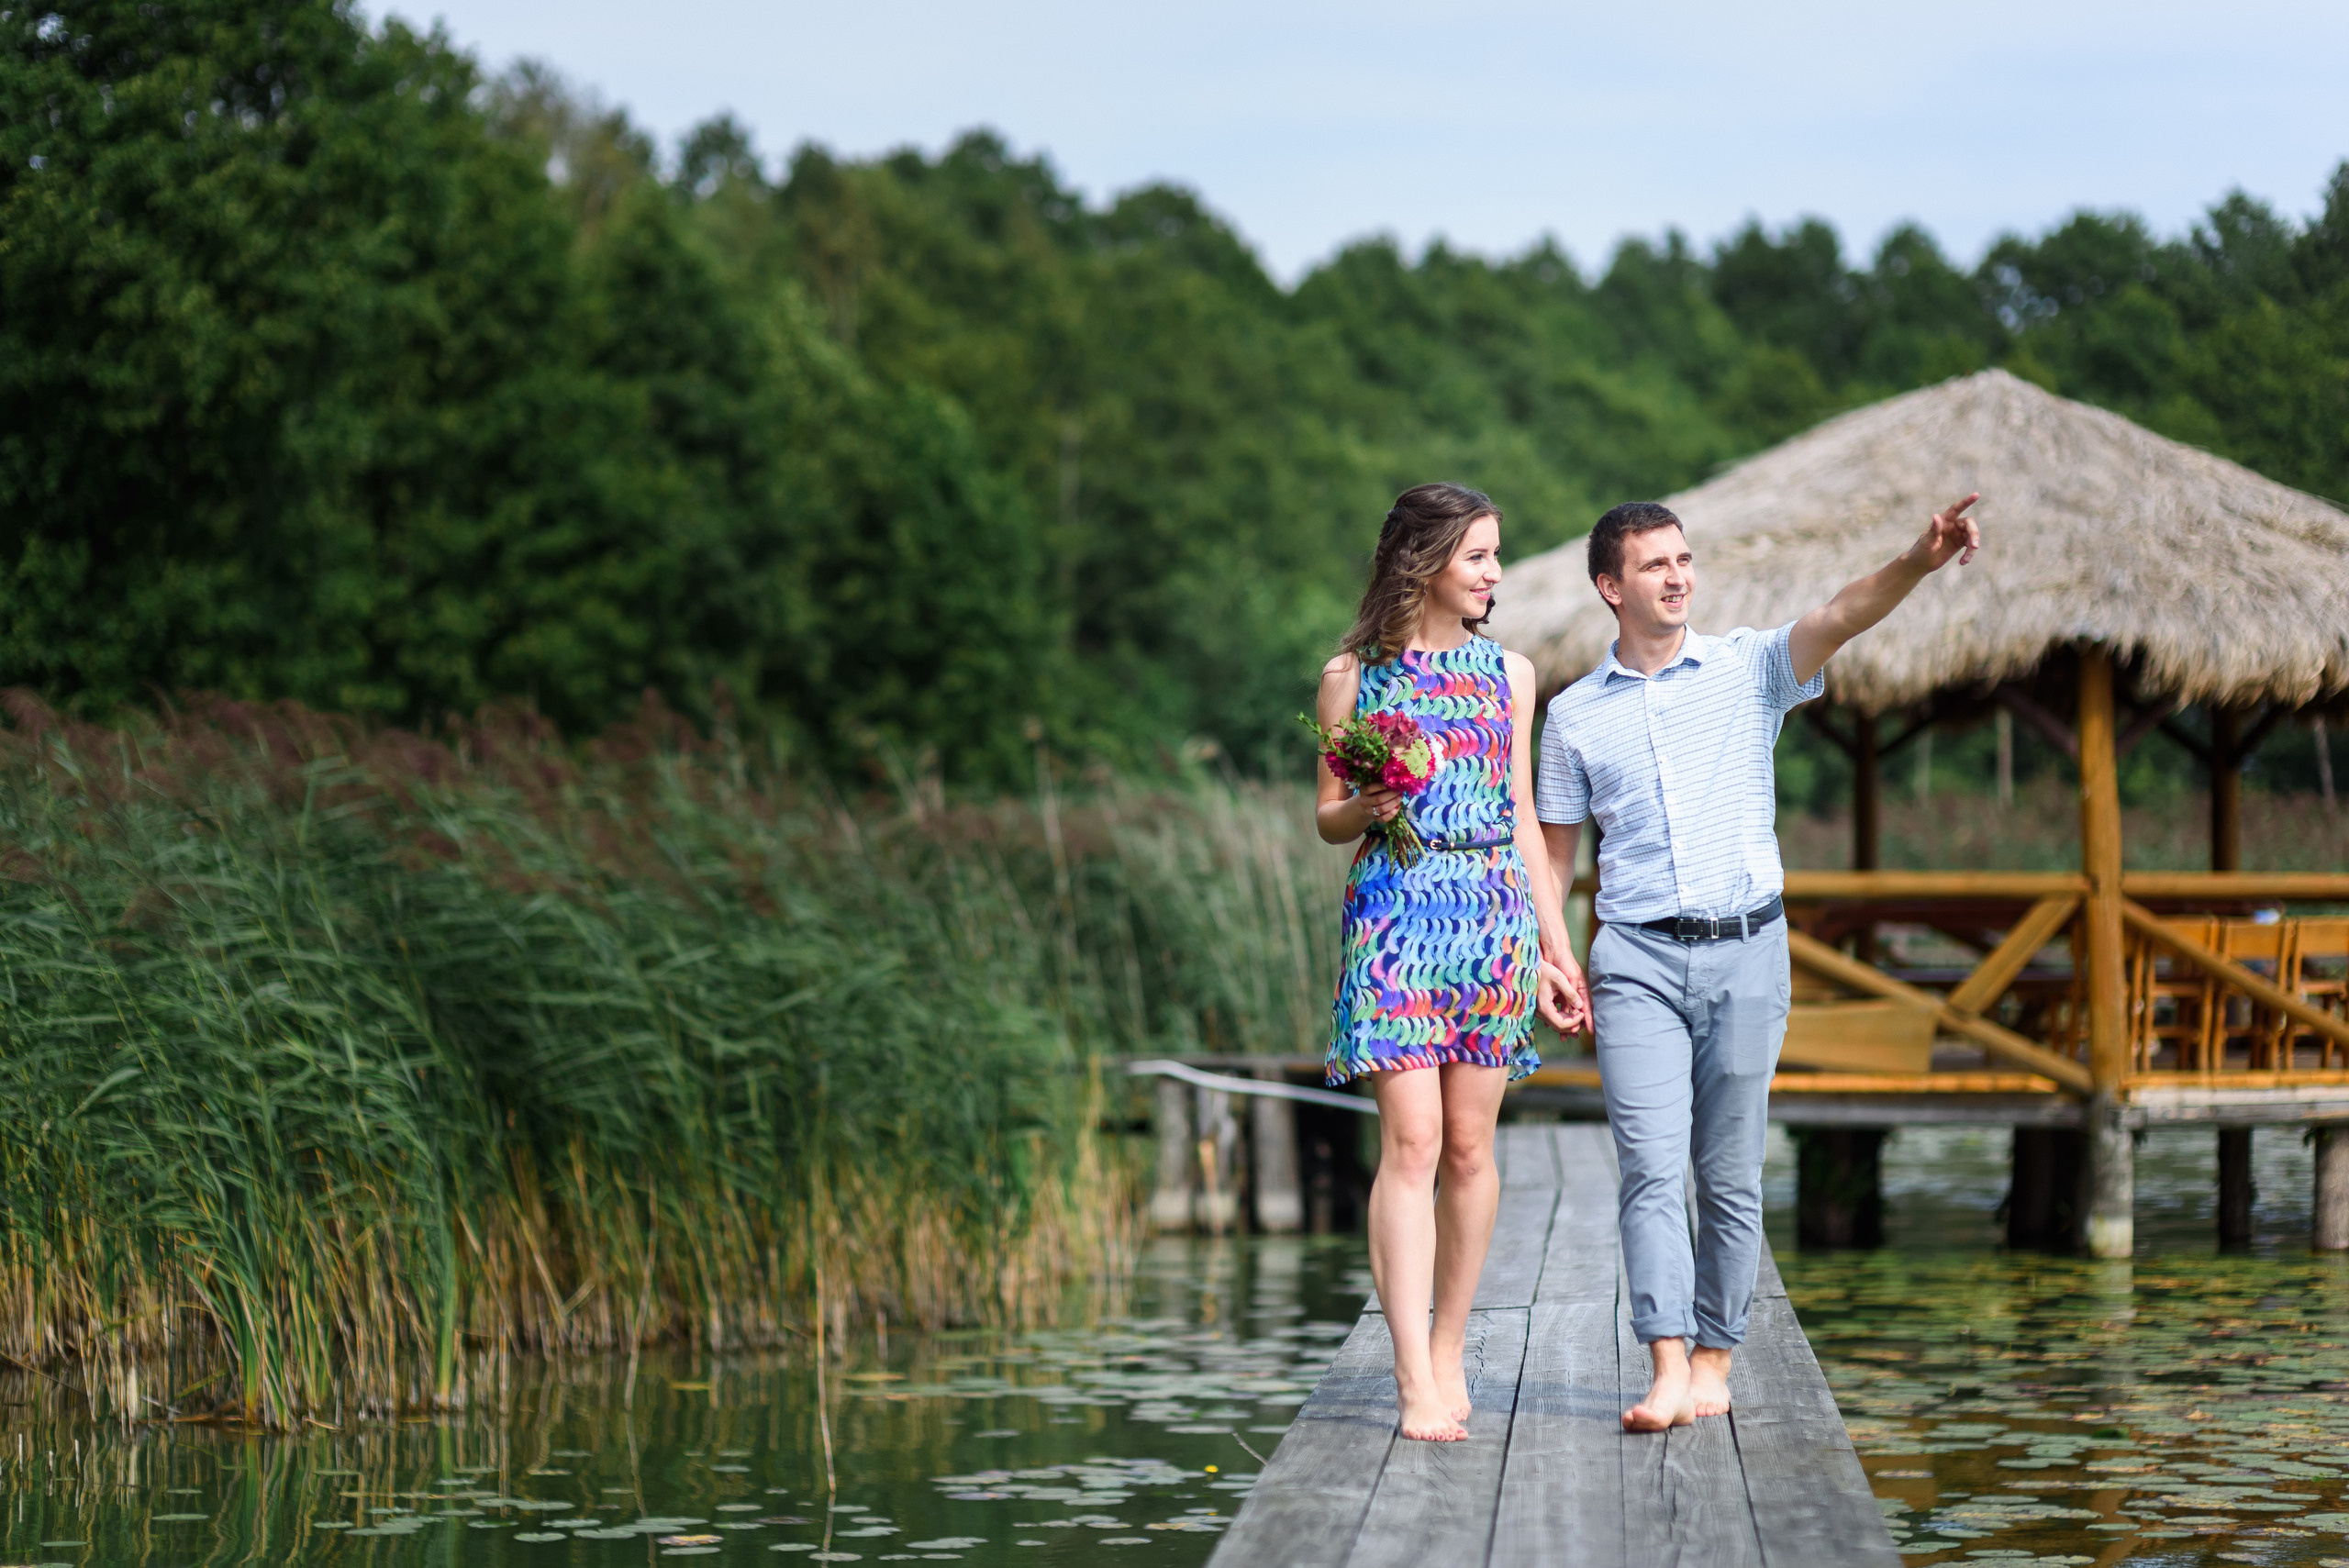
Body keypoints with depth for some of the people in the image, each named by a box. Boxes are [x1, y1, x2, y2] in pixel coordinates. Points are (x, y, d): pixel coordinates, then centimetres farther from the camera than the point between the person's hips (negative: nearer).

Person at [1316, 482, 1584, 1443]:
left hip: (1497, 913, 3)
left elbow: (1524, 821, 15)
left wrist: (1557, 950, 12)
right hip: (1396, 911, -3)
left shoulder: (1508, 672, 13)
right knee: (1411, 1143, -12)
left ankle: (1448, 1354, 15)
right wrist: (1363, 810, -15)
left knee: (1468, 1148, 3)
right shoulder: (1353, 677, 4)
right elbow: (1326, 817, 8)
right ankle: (1416, 1383, -16)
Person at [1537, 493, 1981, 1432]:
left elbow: (1841, 618, -13)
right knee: (1651, 1167, -11)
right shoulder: (1574, 715, 9)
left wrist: (1918, 563, -31)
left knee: (1730, 1174, 4)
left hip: (1746, 950, 0)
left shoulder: (1749, 669, 5)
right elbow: (1555, 850, 14)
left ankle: (1713, 1362, 14)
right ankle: (1668, 1371, -16)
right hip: (1637, 959, 0)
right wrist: (1547, 952, 0)